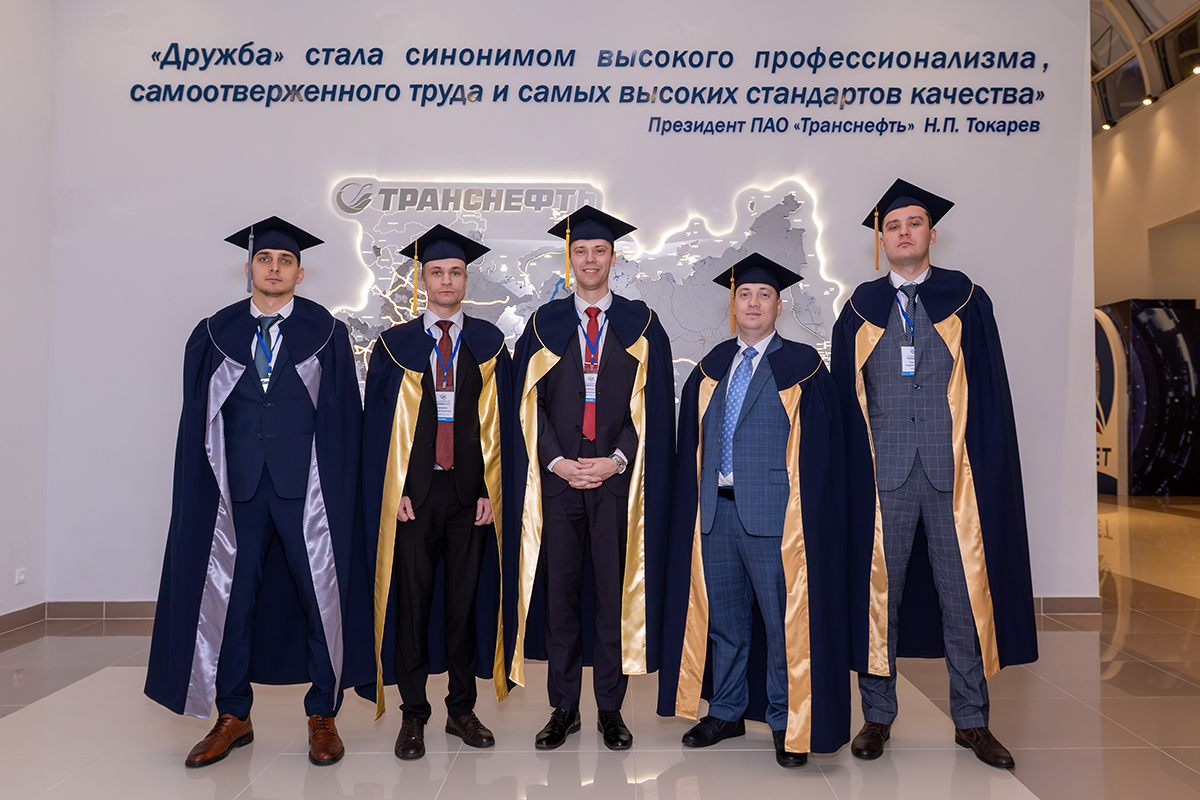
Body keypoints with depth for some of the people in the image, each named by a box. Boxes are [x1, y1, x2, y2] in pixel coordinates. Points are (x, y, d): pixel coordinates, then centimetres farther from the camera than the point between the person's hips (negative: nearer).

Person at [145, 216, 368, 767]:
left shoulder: (326, 333, 5)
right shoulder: (215, 333, 10)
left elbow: (344, 416, 2)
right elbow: (198, 417, 10)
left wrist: (339, 488, -5)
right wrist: (204, 487, 1)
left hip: (307, 483, -2)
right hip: (235, 484, 2)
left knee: (321, 594, 1)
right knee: (231, 596, 7)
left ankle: (323, 716, 16)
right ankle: (233, 716, 24)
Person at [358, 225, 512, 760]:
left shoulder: (489, 343, 8)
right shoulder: (393, 345, 7)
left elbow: (498, 420, 5)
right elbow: (379, 424, 4)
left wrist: (491, 489, -4)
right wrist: (395, 490, -6)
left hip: (472, 491, 1)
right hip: (412, 492, -1)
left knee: (466, 599, 7)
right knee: (412, 600, 3)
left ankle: (462, 710, 22)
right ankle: (413, 715, 17)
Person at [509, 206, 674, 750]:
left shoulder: (641, 325, 7)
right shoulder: (544, 324, 9)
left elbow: (653, 404, 1)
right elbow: (530, 403, 5)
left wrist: (616, 460, -9)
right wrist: (556, 460, -8)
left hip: (618, 476, -1)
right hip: (557, 475, 1)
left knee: (615, 592, 4)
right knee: (560, 592, 5)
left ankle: (611, 709, 18)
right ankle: (564, 709, 19)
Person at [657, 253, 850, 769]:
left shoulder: (803, 368, -1)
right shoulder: (710, 369, 12)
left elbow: (819, 448, -6)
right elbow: (692, 443, 15)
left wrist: (807, 515, -12)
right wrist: (696, 503, 7)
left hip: (773, 513, -4)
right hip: (715, 511, 5)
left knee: (782, 621, 3)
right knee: (722, 618, 14)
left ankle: (788, 724, 21)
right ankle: (726, 712, 31)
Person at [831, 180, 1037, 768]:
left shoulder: (966, 300, 7)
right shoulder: (860, 309, 9)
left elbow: (990, 391, 4)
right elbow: (846, 397, 8)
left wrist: (988, 469, -4)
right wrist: (852, 470, 0)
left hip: (955, 471, 0)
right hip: (882, 473, 0)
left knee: (964, 596, 6)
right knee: (879, 593, 5)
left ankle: (971, 721, 22)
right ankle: (878, 715, 20)